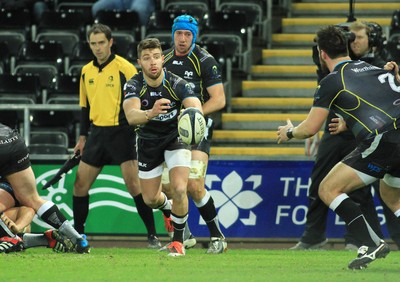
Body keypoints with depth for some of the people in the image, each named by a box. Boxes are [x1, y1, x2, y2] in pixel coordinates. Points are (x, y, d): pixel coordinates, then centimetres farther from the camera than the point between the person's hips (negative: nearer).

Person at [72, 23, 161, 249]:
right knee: (80, 185, 4)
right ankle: (77, 235, 15)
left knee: (133, 183, -13)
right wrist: (83, 137, 16)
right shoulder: (86, 71, 10)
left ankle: (152, 235, -7)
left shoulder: (124, 68, -8)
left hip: (121, 132, -6)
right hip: (97, 133, 6)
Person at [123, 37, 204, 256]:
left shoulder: (177, 84, -25)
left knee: (179, 189, -20)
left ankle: (178, 240, 2)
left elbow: (196, 107, -40)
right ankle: (169, 210, 50)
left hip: (175, 138, -2)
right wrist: (151, 113, -63)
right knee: (150, 199, 11)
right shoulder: (134, 85, -23)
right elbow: (131, 115, -40)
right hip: (148, 142, 2)